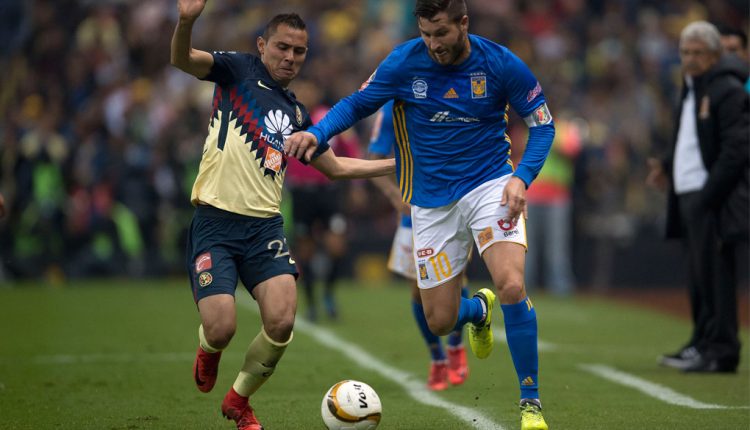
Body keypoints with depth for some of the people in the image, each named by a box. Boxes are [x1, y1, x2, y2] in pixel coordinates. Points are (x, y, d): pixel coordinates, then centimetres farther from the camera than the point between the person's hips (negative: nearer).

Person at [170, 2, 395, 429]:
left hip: (265, 226, 4)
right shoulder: (238, 70, 4)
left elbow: (336, 167, 30)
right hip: (215, 222, -4)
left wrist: (399, 164, 27)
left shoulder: (296, 113, 18)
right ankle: (208, 351, 27)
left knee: (282, 323, -14)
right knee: (221, 330, -14)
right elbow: (183, 59, -14)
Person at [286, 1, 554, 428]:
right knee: (440, 321, 3)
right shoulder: (404, 62, -9)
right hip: (432, 201, 2)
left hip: (490, 184, -2)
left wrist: (522, 177, -16)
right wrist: (316, 133, -16)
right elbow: (357, 104, 3)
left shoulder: (500, 63, -12)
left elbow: (542, 121, -1)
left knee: (512, 287, -25)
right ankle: (479, 309, 43)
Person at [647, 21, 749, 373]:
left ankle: (720, 351, -5)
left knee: (713, 274, -8)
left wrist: (708, 195, -21)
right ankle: (703, 344, 20)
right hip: (689, 195, 9)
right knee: (699, 275, 13)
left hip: (713, 199, -9)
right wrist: (667, 166, 12)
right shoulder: (692, 87, 19)